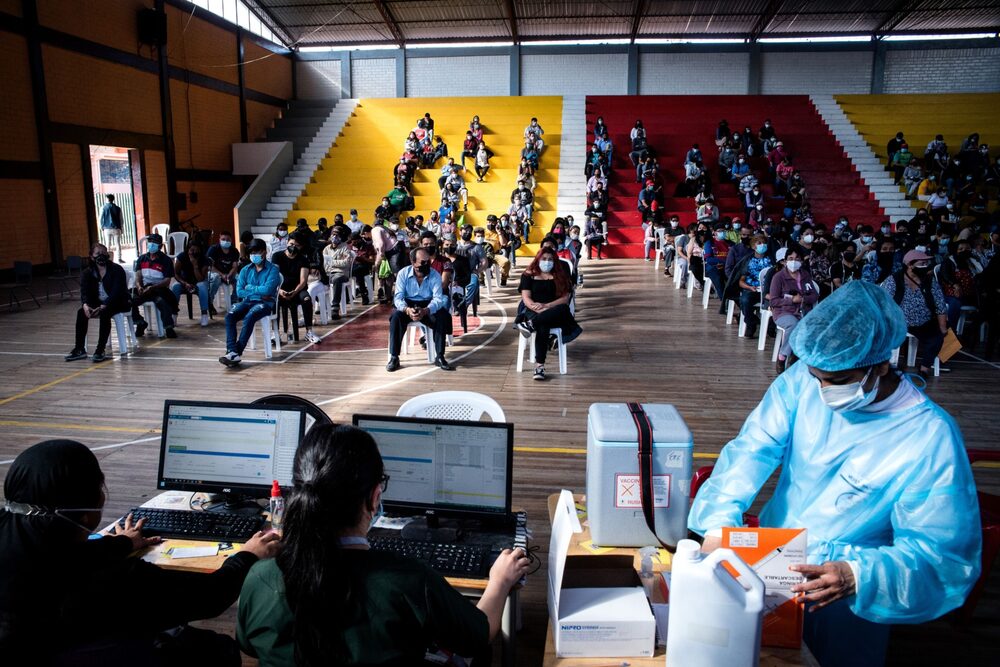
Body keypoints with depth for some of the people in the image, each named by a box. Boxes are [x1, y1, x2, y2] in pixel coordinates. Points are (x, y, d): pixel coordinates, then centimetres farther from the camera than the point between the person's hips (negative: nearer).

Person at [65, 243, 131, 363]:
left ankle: (100, 350, -31)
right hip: (98, 303, 5)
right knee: (81, 312, -19)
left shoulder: (117, 270, -12)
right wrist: (85, 305, -31)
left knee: (105, 313, -34)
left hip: (118, 303, -5)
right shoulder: (87, 273, 3)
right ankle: (79, 349, -14)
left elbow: (116, 292, -22)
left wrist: (103, 307, -35)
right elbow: (84, 292, -7)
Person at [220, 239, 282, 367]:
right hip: (248, 301, 5)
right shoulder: (245, 270, 16)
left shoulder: (272, 270, 2)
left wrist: (250, 288, 1)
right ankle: (232, 352, -37)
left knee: (249, 317, -35)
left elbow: (267, 290, -12)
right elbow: (239, 291, 6)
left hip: (265, 303, -5)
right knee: (230, 315, -26)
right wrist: (259, 293, -5)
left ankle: (237, 352, -33)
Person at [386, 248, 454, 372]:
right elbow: (398, 297, -17)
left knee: (442, 317, -30)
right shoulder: (403, 273, -11)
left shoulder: (435, 275, -12)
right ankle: (394, 358, -24)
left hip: (428, 306, 0)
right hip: (407, 305, 0)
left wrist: (425, 311, -42)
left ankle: (439, 357, -21)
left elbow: (438, 298, -21)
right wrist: (407, 310, -40)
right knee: (396, 316, -32)